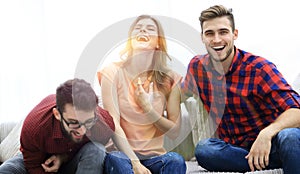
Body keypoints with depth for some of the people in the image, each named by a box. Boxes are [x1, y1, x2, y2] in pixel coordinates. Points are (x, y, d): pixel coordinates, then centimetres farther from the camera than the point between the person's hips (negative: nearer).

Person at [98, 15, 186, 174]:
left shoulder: (170, 79, 6)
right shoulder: (113, 72, 0)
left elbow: (175, 132, 5)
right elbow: (113, 124, -10)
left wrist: (148, 109, -11)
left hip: (155, 156, 2)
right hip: (123, 153, -2)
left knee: (176, 160, -31)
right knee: (115, 160, -36)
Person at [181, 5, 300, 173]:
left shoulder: (258, 68, -11)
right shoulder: (197, 66, 4)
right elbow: (183, 93, 26)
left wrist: (267, 133, -38)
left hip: (268, 144, -5)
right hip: (235, 149, 6)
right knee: (203, 148, -29)